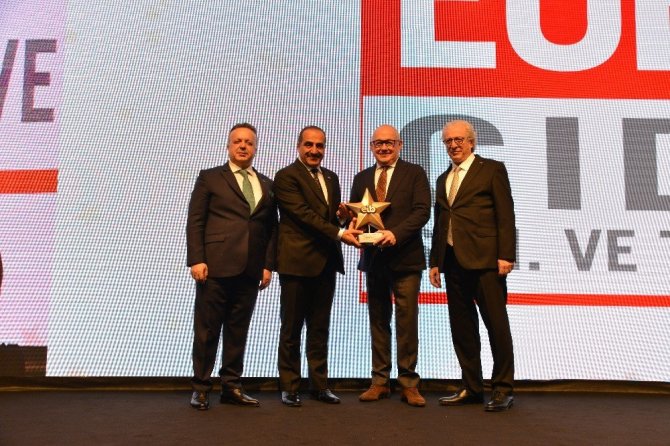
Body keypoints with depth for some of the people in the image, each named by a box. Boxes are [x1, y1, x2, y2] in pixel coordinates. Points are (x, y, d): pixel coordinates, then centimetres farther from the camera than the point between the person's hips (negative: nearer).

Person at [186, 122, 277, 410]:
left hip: (250, 269, 3)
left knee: (238, 330, 9)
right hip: (216, 266, -3)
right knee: (207, 329, 2)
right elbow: (195, 222, 1)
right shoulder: (209, 178, 7)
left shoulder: (267, 185, 17)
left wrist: (268, 264, 4)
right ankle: (201, 388, 14)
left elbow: (272, 227, 14)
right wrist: (196, 260, -9)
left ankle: (231, 387, 19)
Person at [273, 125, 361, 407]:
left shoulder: (331, 178, 17)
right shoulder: (286, 177, -5)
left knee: (320, 328, 12)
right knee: (291, 328, 4)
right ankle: (289, 387, 15)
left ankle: (319, 385, 21)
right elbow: (303, 214, -15)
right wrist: (339, 233, -22)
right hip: (297, 261, -6)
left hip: (326, 262, 6)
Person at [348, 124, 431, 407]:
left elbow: (422, 211, -8)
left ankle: (409, 383, 8)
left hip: (405, 258, -4)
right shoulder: (362, 178, 15)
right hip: (373, 258, 4)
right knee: (378, 321, 9)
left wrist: (395, 233, -21)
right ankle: (380, 381, 18)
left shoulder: (415, 173, 3)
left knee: (407, 321, -2)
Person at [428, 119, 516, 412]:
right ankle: (471, 388, 17)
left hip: (485, 259, -6)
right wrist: (435, 261, 14)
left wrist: (505, 255, -13)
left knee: (496, 323, -2)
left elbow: (505, 215, -4)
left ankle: (503, 389, 8)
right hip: (453, 261, 6)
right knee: (462, 326, 8)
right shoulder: (443, 179, 21)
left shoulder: (492, 169, 3)